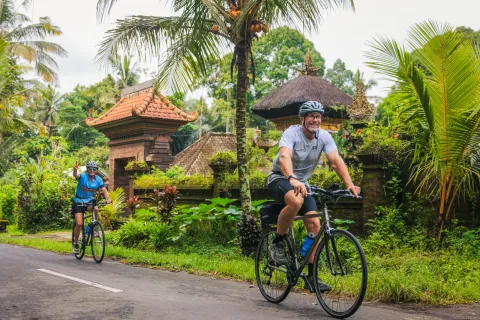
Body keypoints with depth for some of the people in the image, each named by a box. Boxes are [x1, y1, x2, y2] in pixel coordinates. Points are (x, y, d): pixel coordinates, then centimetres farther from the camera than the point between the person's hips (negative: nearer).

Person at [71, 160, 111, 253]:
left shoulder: (98, 179, -6)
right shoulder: (82, 176, -16)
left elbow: (104, 190, -11)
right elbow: (76, 175, -38)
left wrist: (107, 198, -32)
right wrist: (75, 170, -62)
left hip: (89, 200, 3)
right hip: (78, 201, -3)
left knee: (96, 209, -32)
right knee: (79, 224, -13)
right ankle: (75, 242, 10)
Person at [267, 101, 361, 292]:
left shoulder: (324, 136, -6)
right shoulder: (292, 133, -20)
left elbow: (336, 161, -17)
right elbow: (284, 156, -39)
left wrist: (349, 184, -33)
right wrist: (292, 179, -58)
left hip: (302, 182, 5)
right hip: (280, 178, -5)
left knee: (314, 224, -10)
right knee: (296, 201, -38)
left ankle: (311, 277, -2)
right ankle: (277, 243, -14)